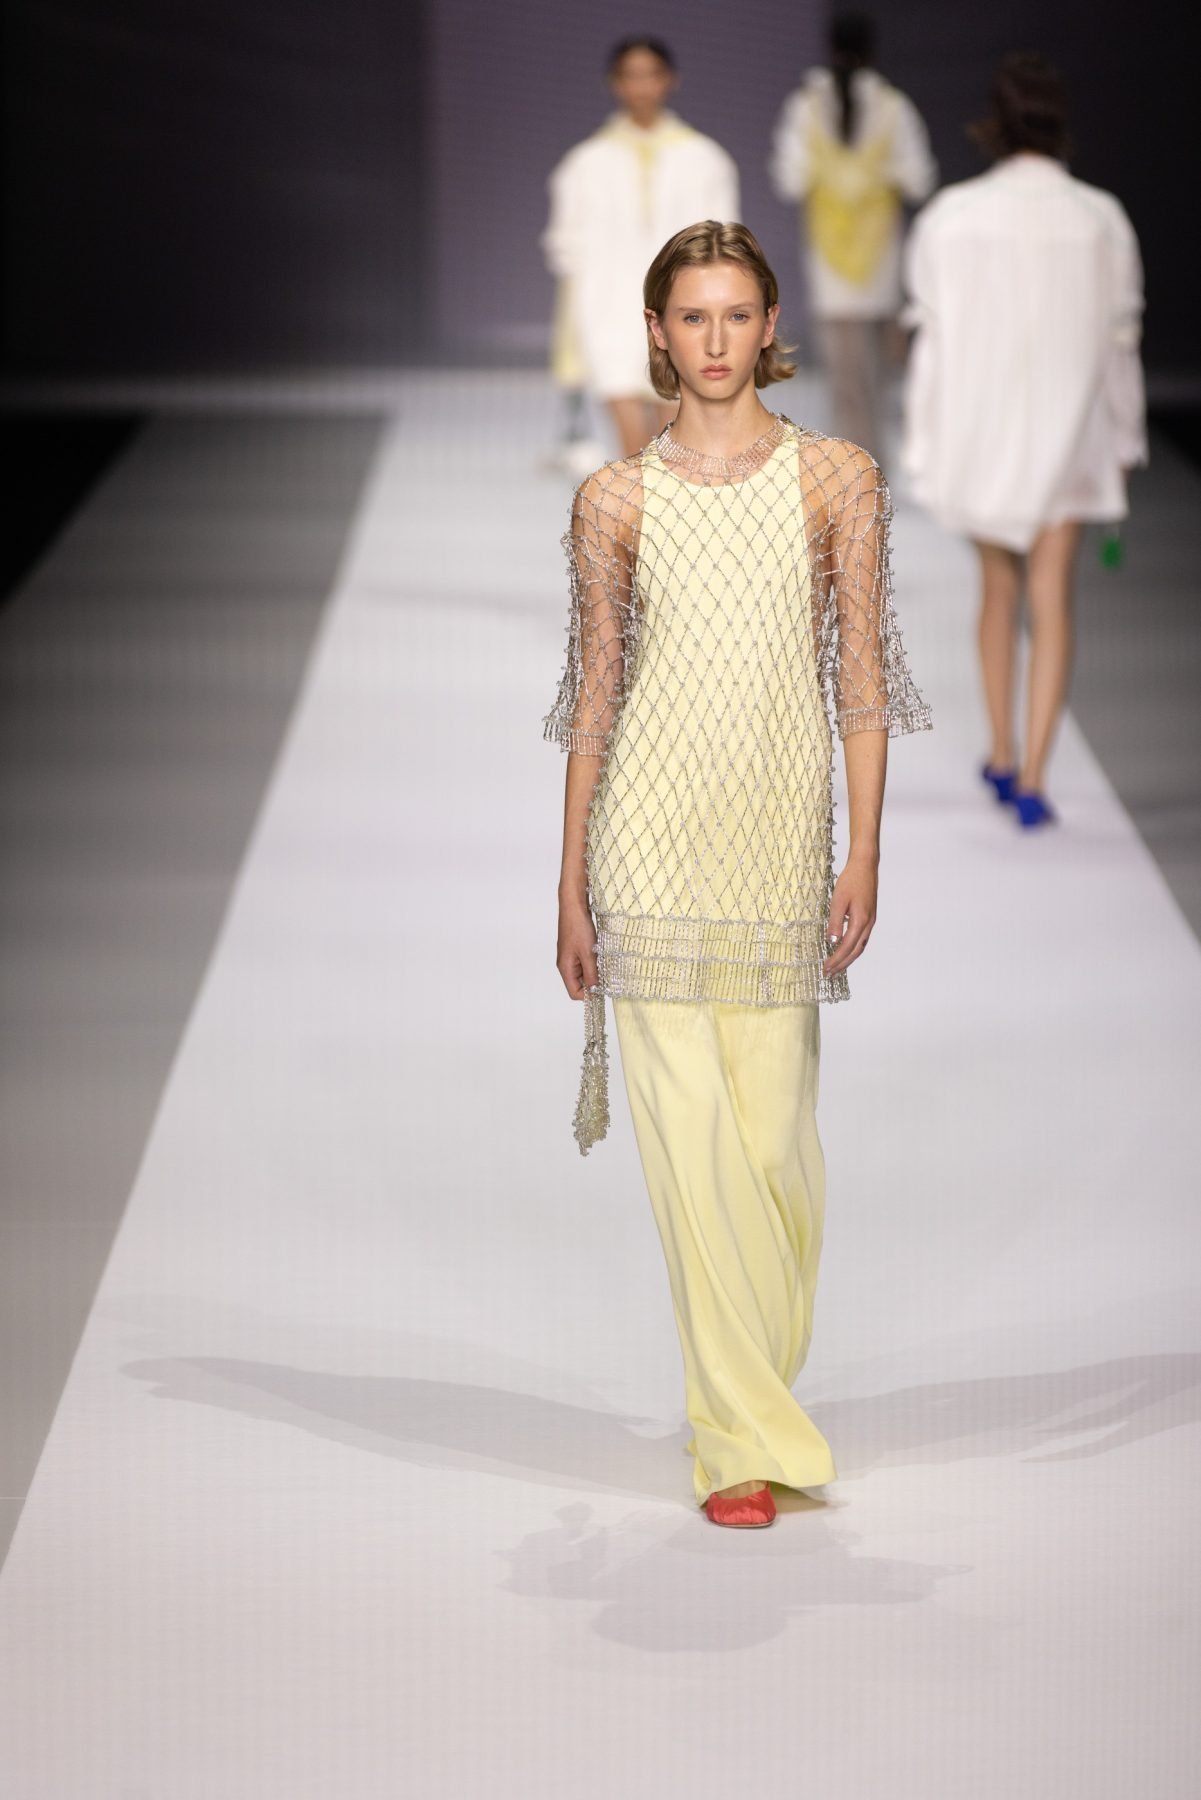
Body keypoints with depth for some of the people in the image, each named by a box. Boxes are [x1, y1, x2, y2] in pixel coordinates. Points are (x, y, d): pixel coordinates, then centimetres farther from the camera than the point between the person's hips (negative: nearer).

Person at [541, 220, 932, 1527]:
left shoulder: (838, 478, 3)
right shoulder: (614, 499, 5)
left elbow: (860, 678, 3)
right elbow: (593, 689, 7)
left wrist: (864, 856, -3)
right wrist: (571, 886, 5)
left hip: (780, 830, 0)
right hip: (652, 830, 0)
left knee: (772, 1135, 1)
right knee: (689, 1134, -5)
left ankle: (744, 1402, 23)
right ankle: (748, 1438, 0)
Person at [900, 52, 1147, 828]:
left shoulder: (952, 216, -6)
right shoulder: (1099, 219, -7)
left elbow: (932, 334, -4)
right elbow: (1119, 339, -1)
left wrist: (926, 445, 4)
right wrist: (1125, 444, 10)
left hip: (978, 432, 1)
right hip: (1067, 433, -1)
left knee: (999, 586, 20)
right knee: (1052, 603, 3)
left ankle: (1003, 757, 28)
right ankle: (1031, 778, -6)